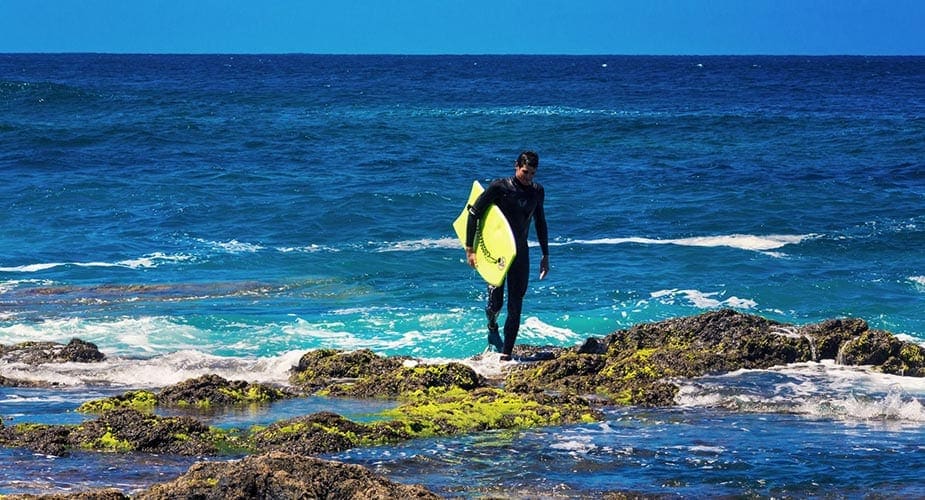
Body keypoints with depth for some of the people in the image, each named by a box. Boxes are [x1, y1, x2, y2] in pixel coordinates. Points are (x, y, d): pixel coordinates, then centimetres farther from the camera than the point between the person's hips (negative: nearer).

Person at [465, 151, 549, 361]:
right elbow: (474, 213, -7)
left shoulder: (537, 192, 5)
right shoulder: (499, 187, -10)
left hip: (520, 253, 4)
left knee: (515, 306, -1)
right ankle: (492, 327, 25)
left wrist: (545, 256, 17)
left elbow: (540, 224, 18)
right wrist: (469, 249, -11)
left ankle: (506, 353, 4)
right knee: (496, 302, -11)